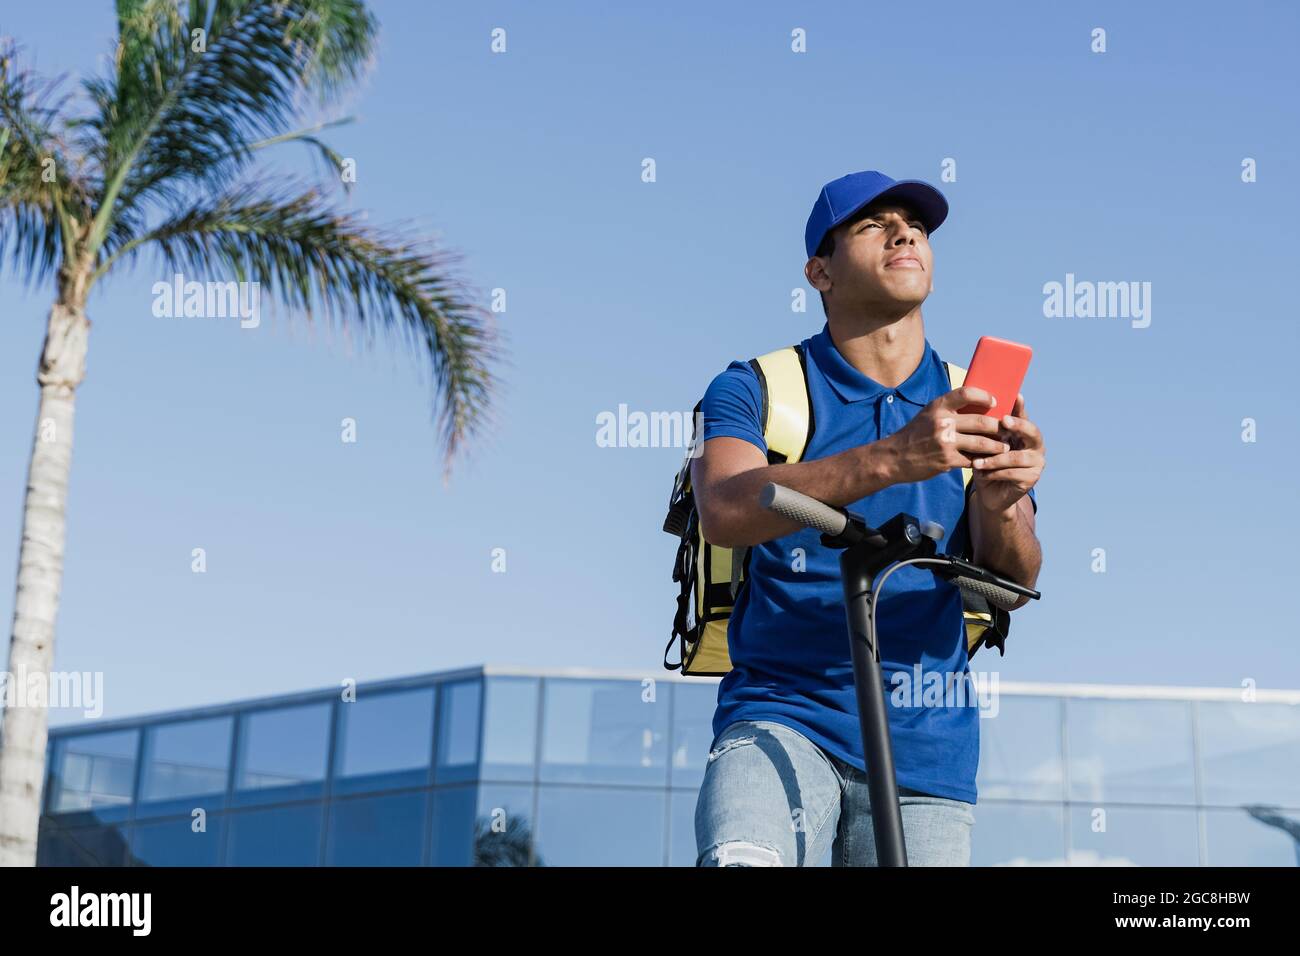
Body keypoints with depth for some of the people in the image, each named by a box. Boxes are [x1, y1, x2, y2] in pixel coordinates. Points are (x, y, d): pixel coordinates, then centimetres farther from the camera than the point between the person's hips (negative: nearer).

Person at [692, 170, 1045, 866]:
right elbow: (725, 512, -19)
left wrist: (1000, 506, -25)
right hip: (781, 719, -3)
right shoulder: (755, 389, 2)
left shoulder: (978, 409, 10)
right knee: (742, 860, -30)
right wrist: (890, 460, -33)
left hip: (927, 751, 4)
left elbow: (1012, 584, -2)